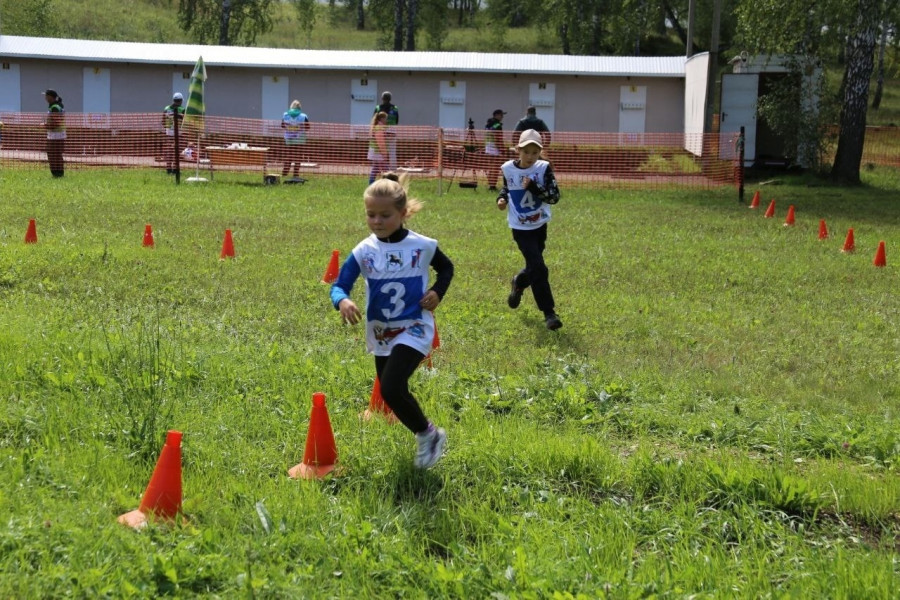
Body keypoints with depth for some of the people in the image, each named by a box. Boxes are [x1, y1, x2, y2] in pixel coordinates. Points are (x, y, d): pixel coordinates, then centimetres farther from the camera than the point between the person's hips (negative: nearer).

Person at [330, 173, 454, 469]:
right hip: (381, 334, 5)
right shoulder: (363, 252, -10)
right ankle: (425, 436, 43)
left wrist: (437, 292, -10)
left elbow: (446, 268, 9)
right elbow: (339, 285, -15)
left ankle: (429, 434, 0)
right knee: (395, 393, 17)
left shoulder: (423, 246, -12)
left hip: (414, 330, -4)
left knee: (390, 388, -22)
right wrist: (343, 301, -38)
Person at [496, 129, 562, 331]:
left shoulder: (544, 168, -11)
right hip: (520, 227, -2)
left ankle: (518, 283, 51)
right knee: (539, 268, -12)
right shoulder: (508, 168, -8)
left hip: (540, 225, 2)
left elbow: (555, 196, -16)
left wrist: (533, 187, -27)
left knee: (534, 267, 16)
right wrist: (502, 198, -8)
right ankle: (549, 312, -4)